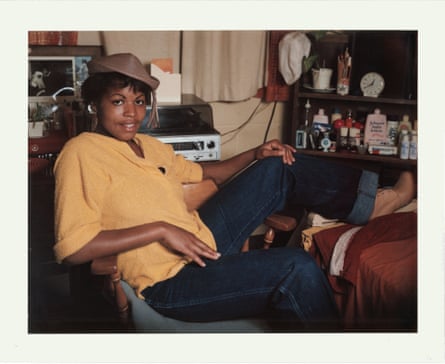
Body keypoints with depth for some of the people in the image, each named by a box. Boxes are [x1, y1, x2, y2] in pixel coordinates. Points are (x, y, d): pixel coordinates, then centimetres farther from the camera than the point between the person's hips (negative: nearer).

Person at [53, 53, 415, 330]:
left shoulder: (148, 145, 12)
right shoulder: (82, 152, -13)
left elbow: (203, 172, 26)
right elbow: (71, 248, -22)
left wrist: (255, 154, 9)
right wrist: (159, 230, -24)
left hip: (203, 238, 9)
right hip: (171, 282, -9)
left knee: (278, 167, 9)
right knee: (298, 267, -24)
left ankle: (372, 201, 17)